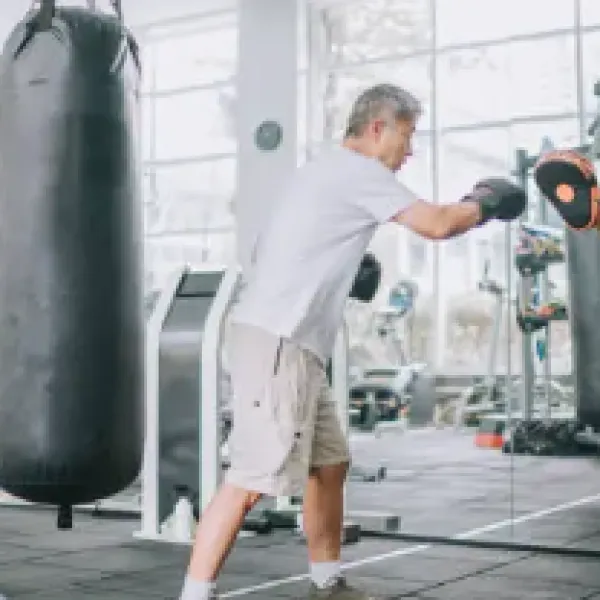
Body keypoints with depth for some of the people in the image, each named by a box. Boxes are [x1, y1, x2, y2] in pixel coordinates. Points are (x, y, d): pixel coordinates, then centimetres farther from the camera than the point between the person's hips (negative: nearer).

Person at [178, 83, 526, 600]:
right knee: (253, 478, -13)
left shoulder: (333, 171, 23)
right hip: (275, 340, -11)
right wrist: (483, 204, 7)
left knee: (330, 463, 15)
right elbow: (437, 224, -11)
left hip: (294, 344, 11)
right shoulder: (358, 170, -7)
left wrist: (353, 270, 14)